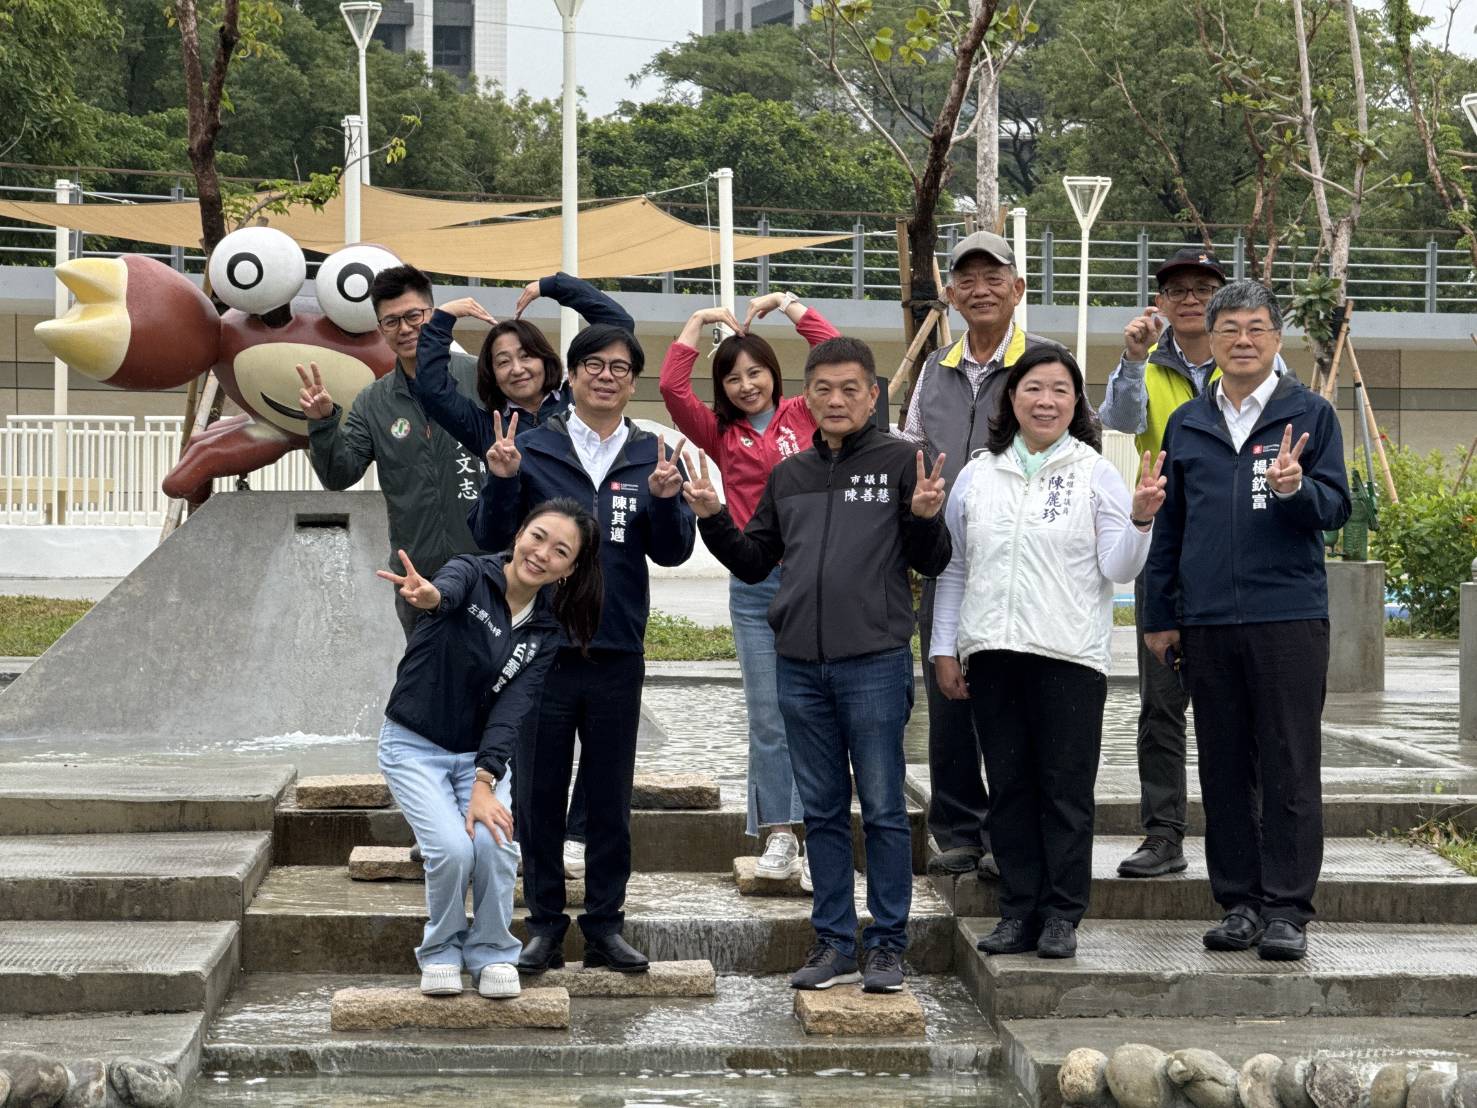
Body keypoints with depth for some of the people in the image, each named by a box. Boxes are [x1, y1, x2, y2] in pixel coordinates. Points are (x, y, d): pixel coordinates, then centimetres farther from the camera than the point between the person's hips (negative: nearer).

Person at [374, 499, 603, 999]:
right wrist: (430, 597, -66)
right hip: (415, 746, -3)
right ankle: (441, 953, 3)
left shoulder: (547, 629, -4)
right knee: (452, 848, -24)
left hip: (481, 753, 3)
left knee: (493, 843, -23)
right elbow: (450, 591, -41)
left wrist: (484, 782, -27)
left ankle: (492, 953, 1)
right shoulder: (472, 574, -15)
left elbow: (512, 709, -13)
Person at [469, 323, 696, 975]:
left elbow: (673, 553, -1)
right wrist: (502, 481, -19)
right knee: (539, 797, 5)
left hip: (617, 655, 1)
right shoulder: (532, 449, 1)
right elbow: (491, 538, -3)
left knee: (611, 802, 9)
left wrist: (665, 500, -19)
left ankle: (605, 924, 17)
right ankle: (545, 923, 15)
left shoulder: (653, 457, 5)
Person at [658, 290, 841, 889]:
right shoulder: (721, 434, 10)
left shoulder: (805, 416, 7)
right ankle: (778, 837, 10)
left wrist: (787, 304, 3)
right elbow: (672, 387, -2)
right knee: (767, 718, 4)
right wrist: (699, 322, 3)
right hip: (755, 587, 2)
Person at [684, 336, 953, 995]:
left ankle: (888, 944, 8)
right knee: (822, 811, 10)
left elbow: (931, 564, 1)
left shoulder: (901, 462, 1)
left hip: (875, 663, -5)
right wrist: (713, 519, 5)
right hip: (799, 665, 5)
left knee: (883, 809, -1)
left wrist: (925, 518, -18)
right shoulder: (788, 476, 15)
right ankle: (835, 943, 17)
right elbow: (753, 563, 20)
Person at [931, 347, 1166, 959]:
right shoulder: (978, 475, 12)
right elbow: (954, 569, 16)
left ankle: (1062, 915, 6)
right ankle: (1019, 910, 14)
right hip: (991, 654, 3)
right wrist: (944, 647, 12)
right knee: (1009, 787, 7)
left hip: (1069, 655, -3)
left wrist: (1140, 518, -19)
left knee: (1065, 789, -1)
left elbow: (1117, 568, -2)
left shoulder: (1095, 474, 3)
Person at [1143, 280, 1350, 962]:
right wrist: (1159, 617, 15)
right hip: (1207, 623, 4)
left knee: (1289, 769, -2)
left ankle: (1287, 910, 2)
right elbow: (1169, 525, 18)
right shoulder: (1187, 424, 14)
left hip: (1289, 618, -3)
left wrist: (1297, 488, -22)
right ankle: (1239, 903, 15)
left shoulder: (1309, 414, 4)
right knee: (1224, 769, 7)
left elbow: (1336, 508, 0)